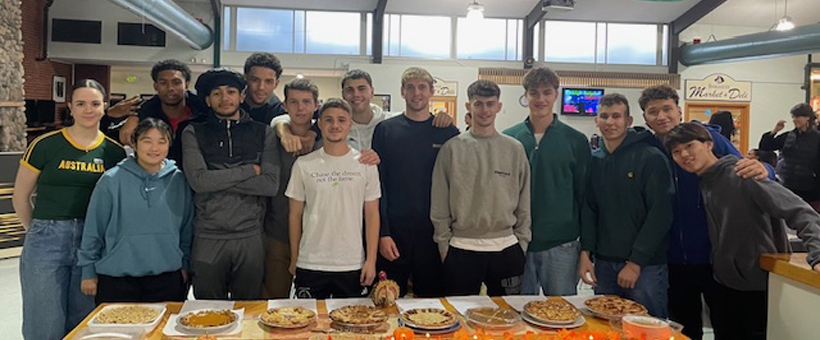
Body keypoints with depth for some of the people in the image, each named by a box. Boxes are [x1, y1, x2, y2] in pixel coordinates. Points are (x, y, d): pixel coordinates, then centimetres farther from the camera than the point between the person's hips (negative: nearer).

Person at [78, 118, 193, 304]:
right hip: (116, 278, -2)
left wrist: (184, 265, 11)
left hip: (167, 279, 2)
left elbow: (187, 229, 11)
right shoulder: (112, 180, -4)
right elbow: (93, 229, 1)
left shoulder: (178, 180, 3)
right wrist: (88, 272, 3)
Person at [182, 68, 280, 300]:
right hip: (208, 237, 0)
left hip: (250, 236, 1)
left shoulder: (262, 133, 7)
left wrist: (218, 180, -9)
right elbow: (198, 180, -10)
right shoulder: (194, 133, 5)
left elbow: (271, 185, -5)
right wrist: (250, 170, -7)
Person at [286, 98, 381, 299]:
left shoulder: (366, 164, 2)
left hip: (353, 266, 0)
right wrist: (294, 259, 7)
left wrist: (371, 260, -2)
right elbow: (295, 214, 7)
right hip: (310, 265, 0)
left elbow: (372, 214, 3)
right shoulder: (304, 164, 2)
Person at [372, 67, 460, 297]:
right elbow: (377, 185, 0)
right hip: (394, 230, 0)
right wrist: (382, 232, -8)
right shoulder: (386, 130, 3)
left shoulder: (448, 133, 5)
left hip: (434, 232, 1)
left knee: (433, 296, 8)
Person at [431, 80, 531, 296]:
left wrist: (522, 242, 5)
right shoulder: (452, 148, 0)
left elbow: (524, 202, 8)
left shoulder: (515, 149, 5)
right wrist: (444, 244, -1)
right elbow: (439, 205, 1)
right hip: (462, 248, -1)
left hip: (506, 248, 2)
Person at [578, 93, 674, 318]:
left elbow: (660, 215, -12)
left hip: (646, 266, -4)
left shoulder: (652, 159, -8)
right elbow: (589, 210, 10)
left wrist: (636, 262, -14)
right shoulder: (594, 161, 8)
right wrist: (585, 253, -1)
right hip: (603, 265, 5)